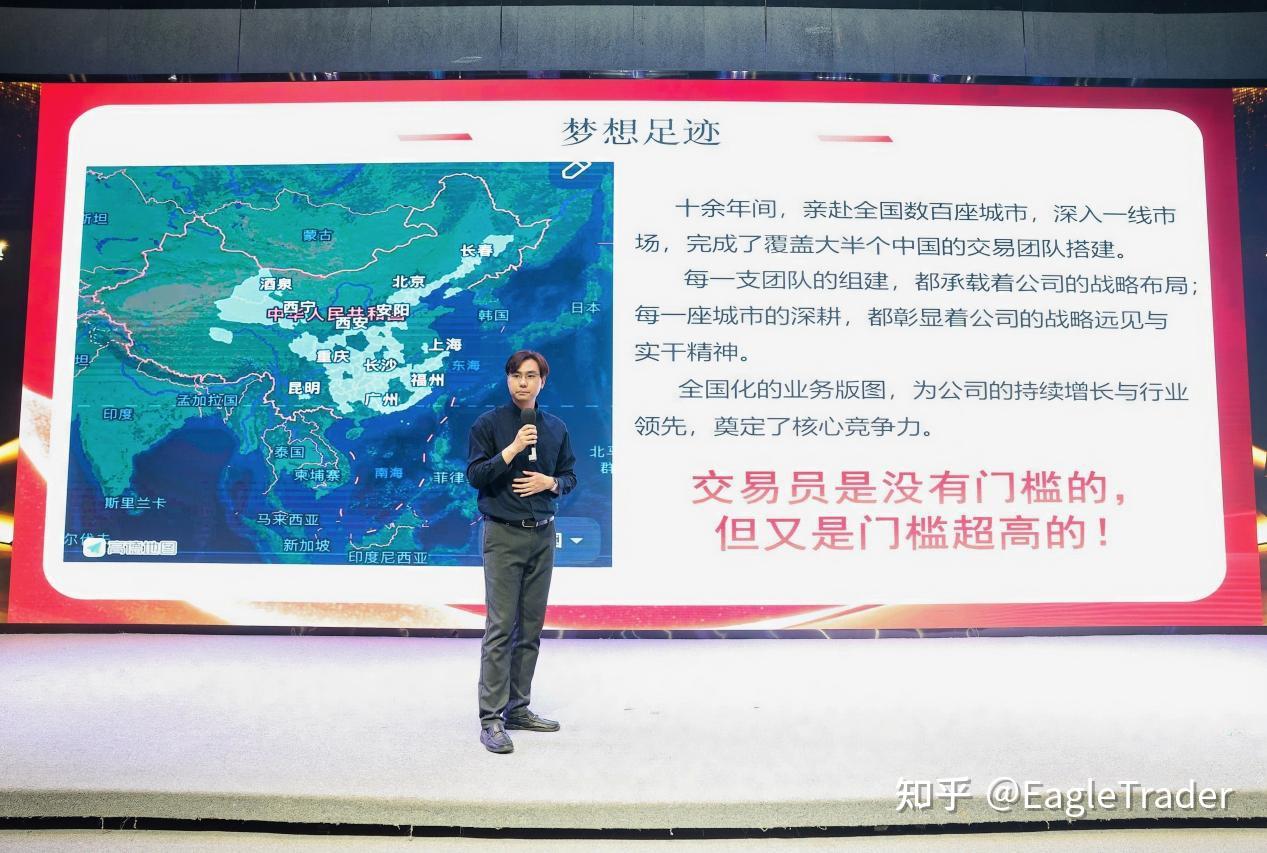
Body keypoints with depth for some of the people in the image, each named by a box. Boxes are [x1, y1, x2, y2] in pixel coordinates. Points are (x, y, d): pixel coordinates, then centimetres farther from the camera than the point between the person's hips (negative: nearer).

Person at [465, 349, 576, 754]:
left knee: (531, 629, 10)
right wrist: (512, 450, -18)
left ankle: (518, 708, 20)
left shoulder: (556, 428, 11)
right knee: (501, 628, -8)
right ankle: (491, 719, -4)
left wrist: (550, 483, -5)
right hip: (504, 536, -5)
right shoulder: (488, 424, -2)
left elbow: (570, 476, 16)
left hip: (543, 536, 5)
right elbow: (474, 475, -8)